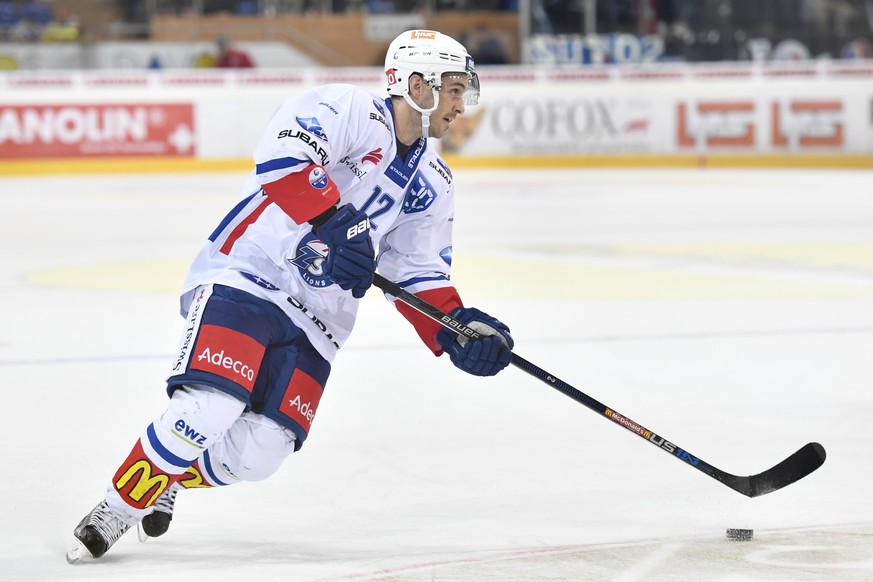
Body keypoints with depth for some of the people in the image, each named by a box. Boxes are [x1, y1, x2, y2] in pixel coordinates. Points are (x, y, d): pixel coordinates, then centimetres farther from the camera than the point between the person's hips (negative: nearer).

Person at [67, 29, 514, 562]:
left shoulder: (434, 185, 14)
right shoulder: (347, 110, -8)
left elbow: (419, 275, 15)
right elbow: (282, 156, -25)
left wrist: (457, 330, -2)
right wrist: (331, 222, -34)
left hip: (315, 323, 7)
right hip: (244, 277, -7)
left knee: (257, 456, -7)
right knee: (208, 410, -25)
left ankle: (168, 480, 23)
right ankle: (118, 508, -4)